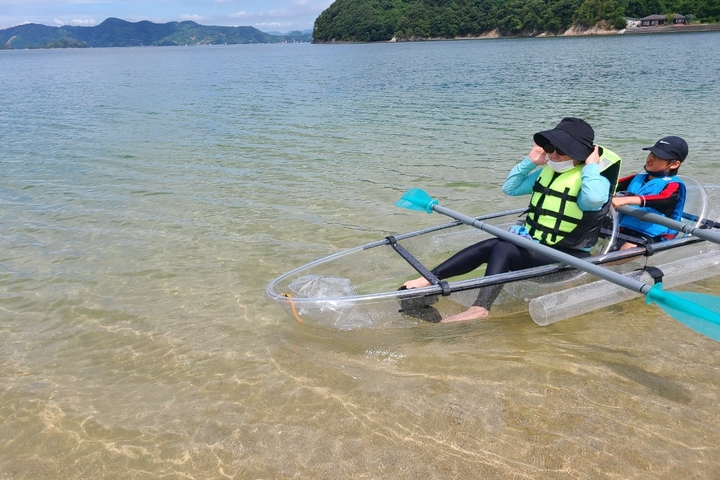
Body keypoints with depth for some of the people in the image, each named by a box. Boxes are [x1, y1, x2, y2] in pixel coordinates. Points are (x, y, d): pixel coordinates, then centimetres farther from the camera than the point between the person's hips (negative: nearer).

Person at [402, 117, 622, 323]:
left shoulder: (595, 178, -12)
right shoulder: (546, 172, 11)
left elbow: (594, 198, -38)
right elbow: (510, 188, 16)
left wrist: (590, 166, -22)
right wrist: (529, 162, 4)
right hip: (533, 242, 8)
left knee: (503, 250, -28)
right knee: (488, 246, -14)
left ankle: (480, 307, -40)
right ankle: (428, 280, -20)